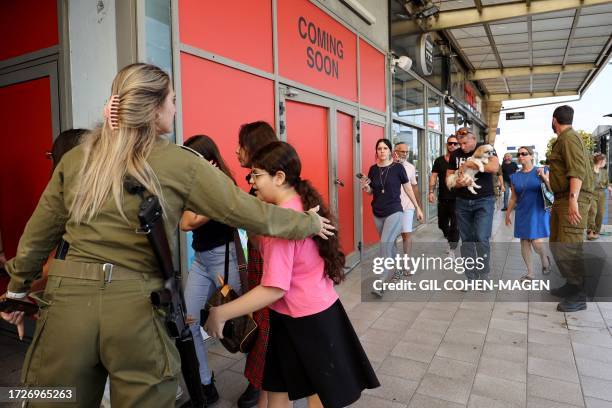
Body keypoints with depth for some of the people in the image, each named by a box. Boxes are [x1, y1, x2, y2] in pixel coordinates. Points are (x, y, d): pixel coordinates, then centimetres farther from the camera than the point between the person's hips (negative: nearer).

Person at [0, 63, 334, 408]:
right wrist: (310, 223, 12)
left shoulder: (77, 157, 7)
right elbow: (250, 212, -1)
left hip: (68, 299, 4)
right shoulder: (181, 164, -4)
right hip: (136, 307, -3)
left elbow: (38, 235, 15)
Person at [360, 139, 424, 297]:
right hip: (377, 214, 5)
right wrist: (365, 187, -9)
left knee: (385, 244, -14)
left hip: (394, 212, -5)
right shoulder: (373, 169, 4)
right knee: (390, 245, 15)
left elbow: (408, 188, 1)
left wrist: (418, 208, 4)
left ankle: (380, 284, -11)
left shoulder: (398, 167, -6)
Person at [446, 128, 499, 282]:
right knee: (466, 240, 6)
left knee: (481, 239, -11)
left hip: (484, 201, -4)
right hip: (462, 202, 4)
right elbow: (448, 178, 8)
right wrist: (457, 183, -14)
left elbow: (494, 167, -23)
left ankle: (483, 277, 4)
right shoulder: (455, 154, 6)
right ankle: (470, 278, 16)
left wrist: (468, 164, -18)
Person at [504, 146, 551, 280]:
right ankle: (530, 272, 18)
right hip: (522, 214, 3)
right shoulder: (515, 176, 5)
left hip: (538, 212, -3)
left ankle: (545, 258, 24)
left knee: (537, 243, -11)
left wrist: (544, 177, -20)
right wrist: (507, 214, 12)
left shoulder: (541, 171, -2)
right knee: (524, 242, 5)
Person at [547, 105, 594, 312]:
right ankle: (571, 285, 25)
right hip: (562, 199, 10)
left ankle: (578, 296, -3)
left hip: (573, 198, -10)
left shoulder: (569, 137, -10)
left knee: (569, 247, -11)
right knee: (556, 244, 14)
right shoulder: (562, 140, 19)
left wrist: (573, 199, -29)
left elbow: (577, 170, -21)